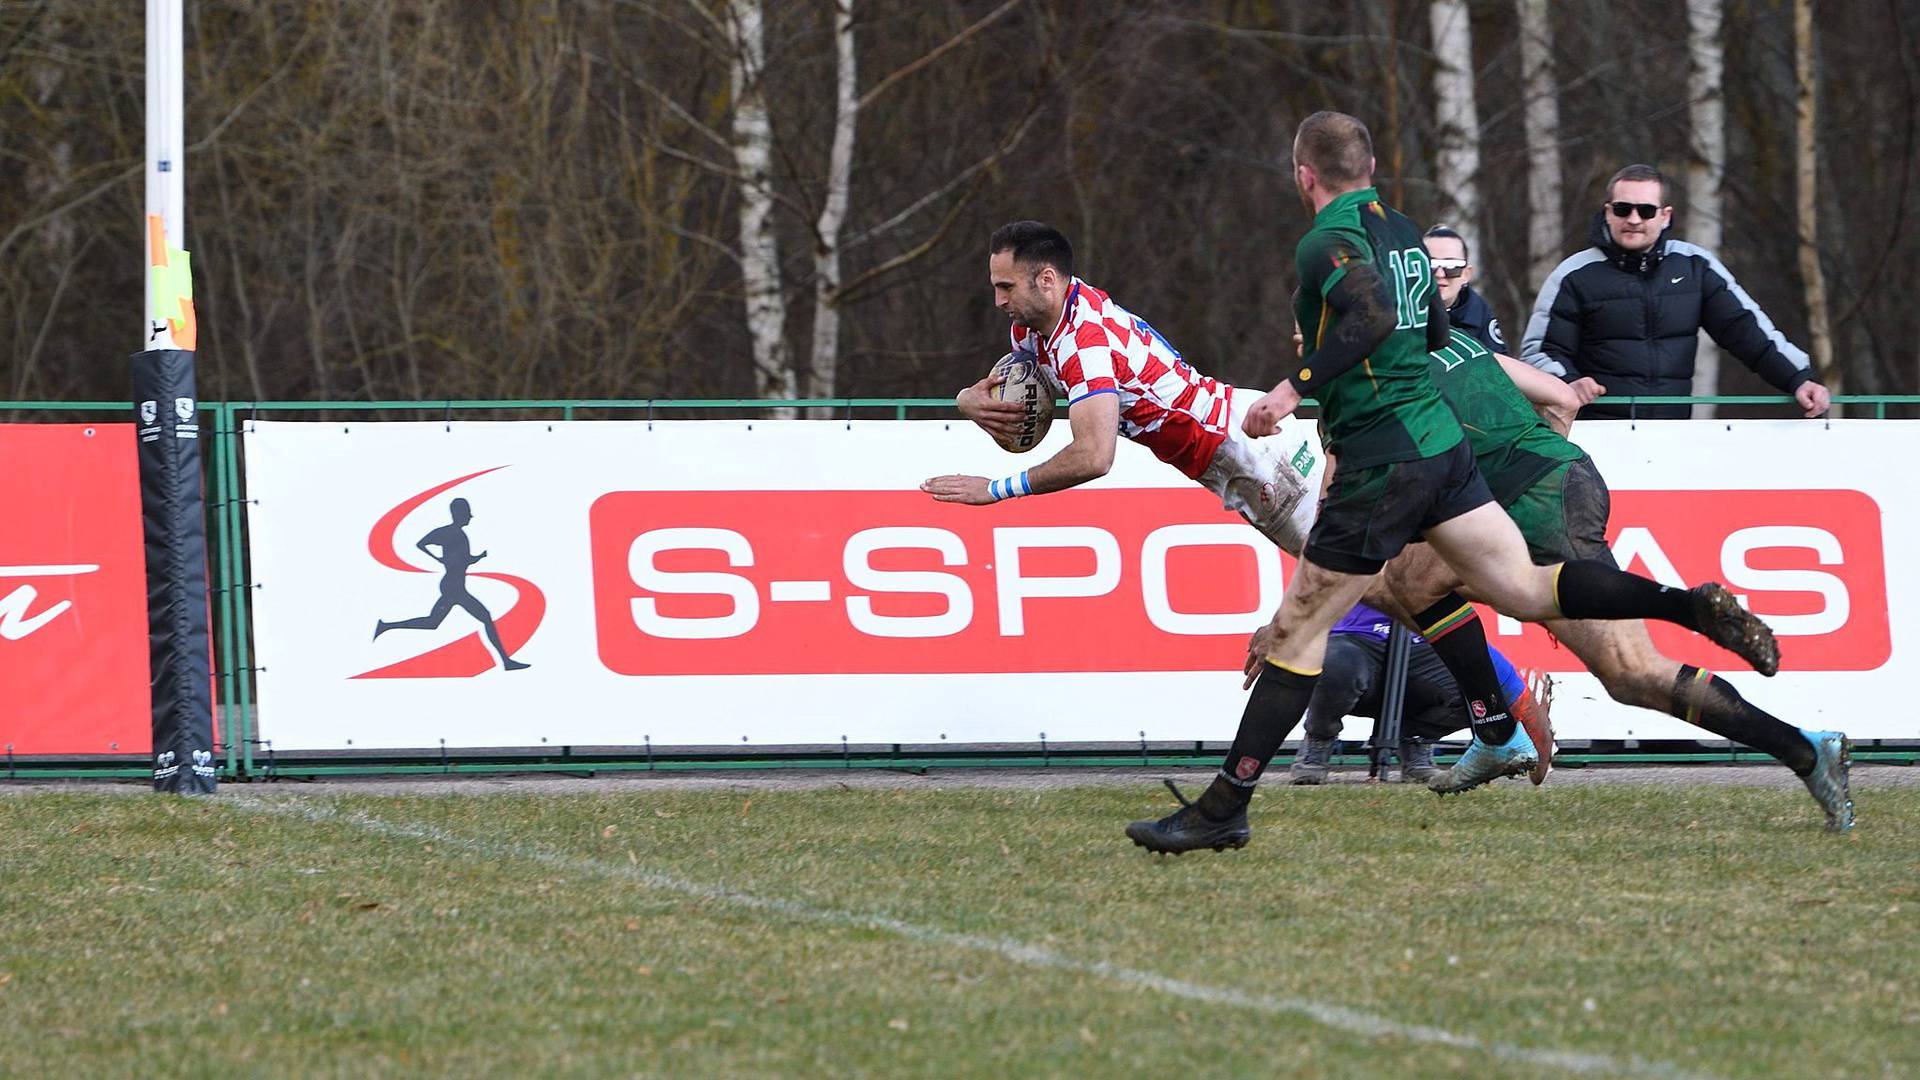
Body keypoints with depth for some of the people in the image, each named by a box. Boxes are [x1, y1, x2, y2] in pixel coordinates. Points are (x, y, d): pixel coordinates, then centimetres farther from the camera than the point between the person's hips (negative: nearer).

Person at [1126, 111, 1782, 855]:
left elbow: (1374, 314, -31)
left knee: (1298, 632, -3)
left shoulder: (1329, 243, -13)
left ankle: (1224, 809, -1)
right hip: (1442, 442, 8)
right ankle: (1693, 606, -2)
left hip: (1380, 464, -8)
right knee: (1527, 591, 12)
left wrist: (1297, 386, -32)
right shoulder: (1399, 229, 13)